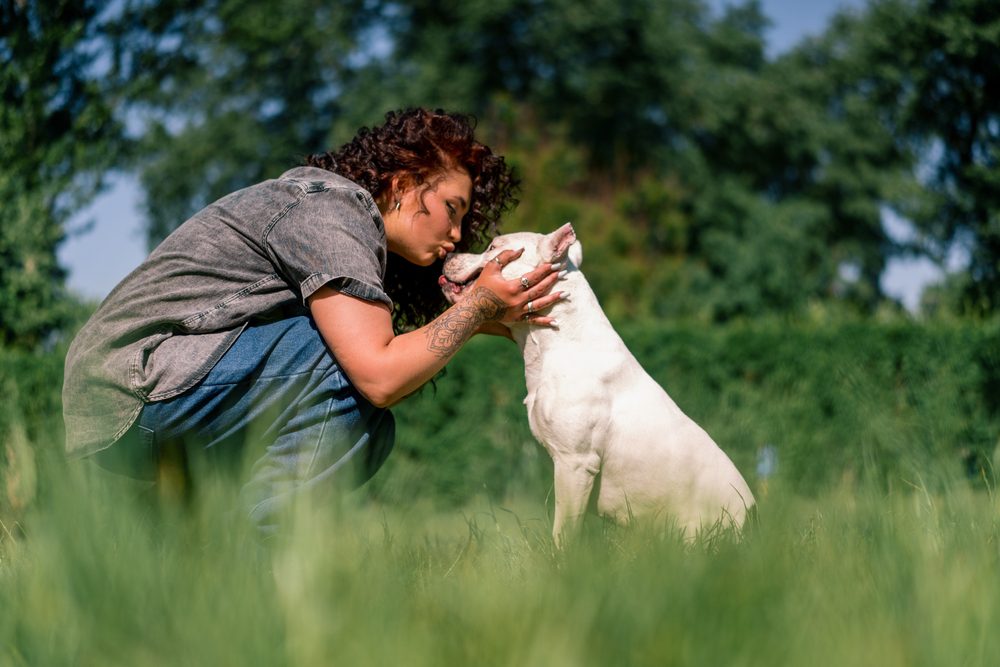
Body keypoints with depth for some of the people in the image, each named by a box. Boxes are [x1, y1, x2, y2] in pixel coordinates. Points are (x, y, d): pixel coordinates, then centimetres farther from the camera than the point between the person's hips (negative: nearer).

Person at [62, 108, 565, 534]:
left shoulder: (336, 206, 19)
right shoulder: (330, 206, -12)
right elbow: (381, 376, -21)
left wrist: (487, 322, 13)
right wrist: (477, 308, -9)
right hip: (138, 385, -10)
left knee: (368, 430, 7)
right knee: (355, 356, -20)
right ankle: (263, 542, -15)